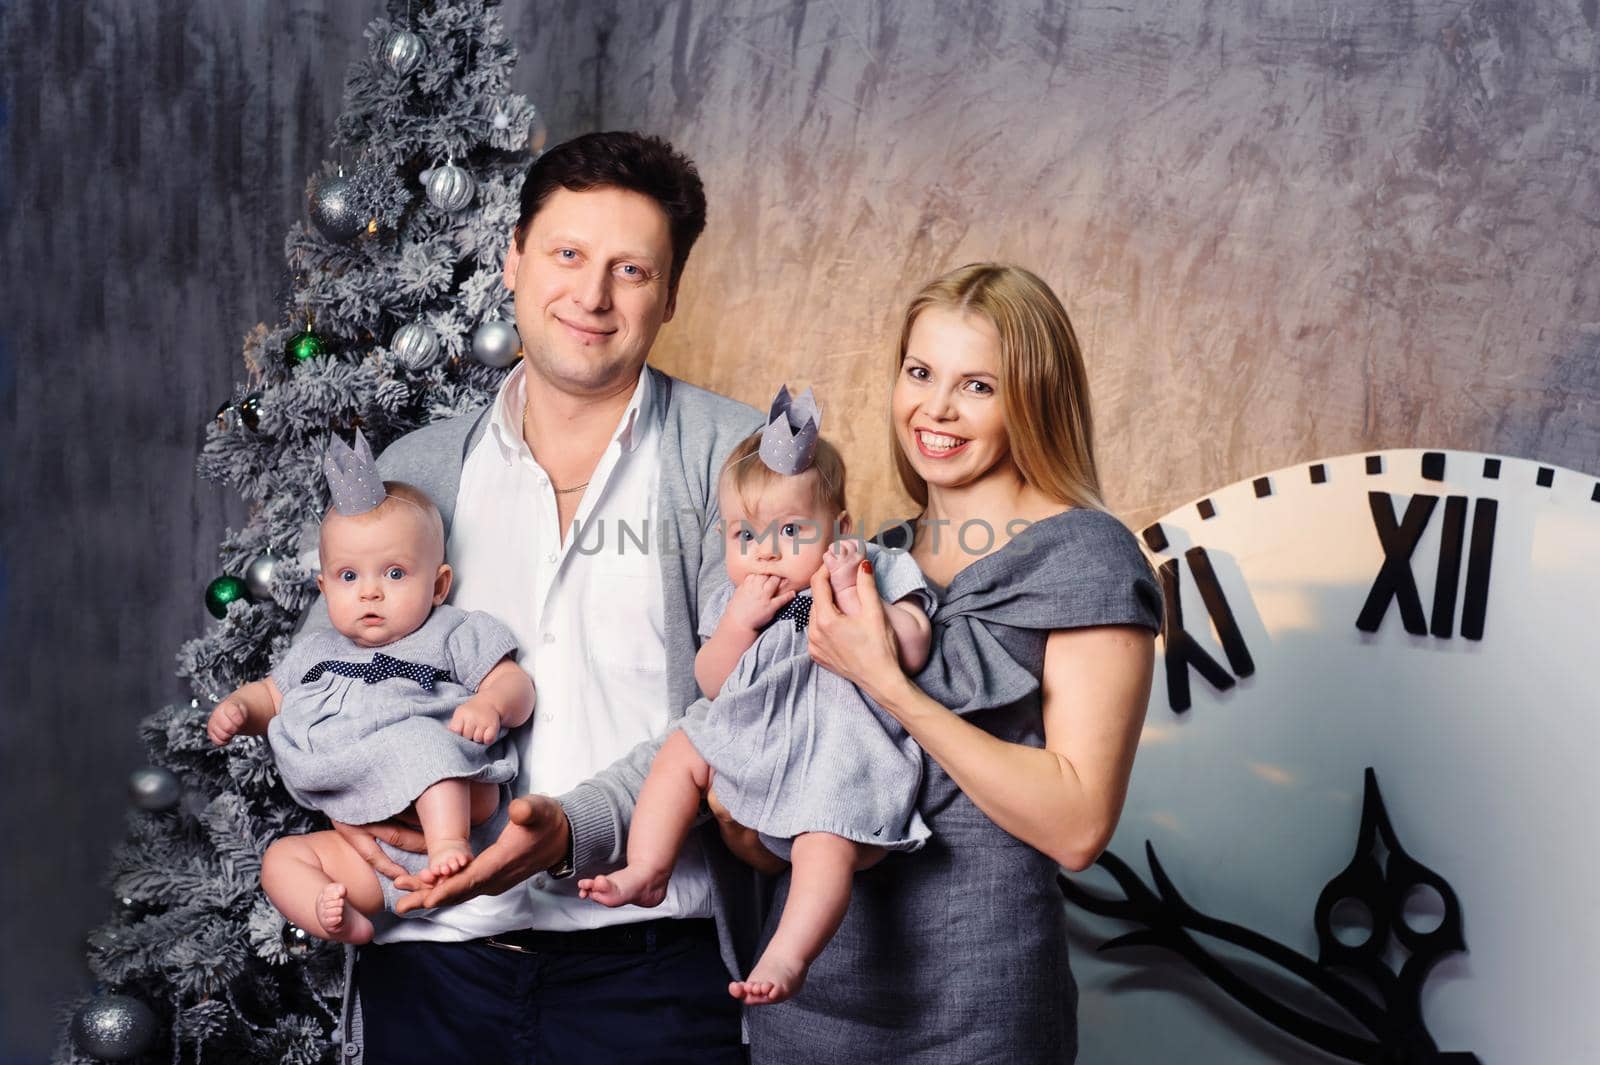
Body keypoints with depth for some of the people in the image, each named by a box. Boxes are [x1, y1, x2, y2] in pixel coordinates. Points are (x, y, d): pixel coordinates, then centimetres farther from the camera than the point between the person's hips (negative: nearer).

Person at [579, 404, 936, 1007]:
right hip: (758, 741, 7)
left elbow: (911, 652, -17)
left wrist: (850, 595, -23)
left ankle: (786, 958, -36)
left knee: (827, 840, -29)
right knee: (682, 750, 5)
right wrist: (739, 623, -12)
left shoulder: (876, 574, -3)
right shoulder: (737, 597, 9)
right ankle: (647, 872, 3)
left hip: (844, 754, -6)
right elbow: (711, 684, 5)